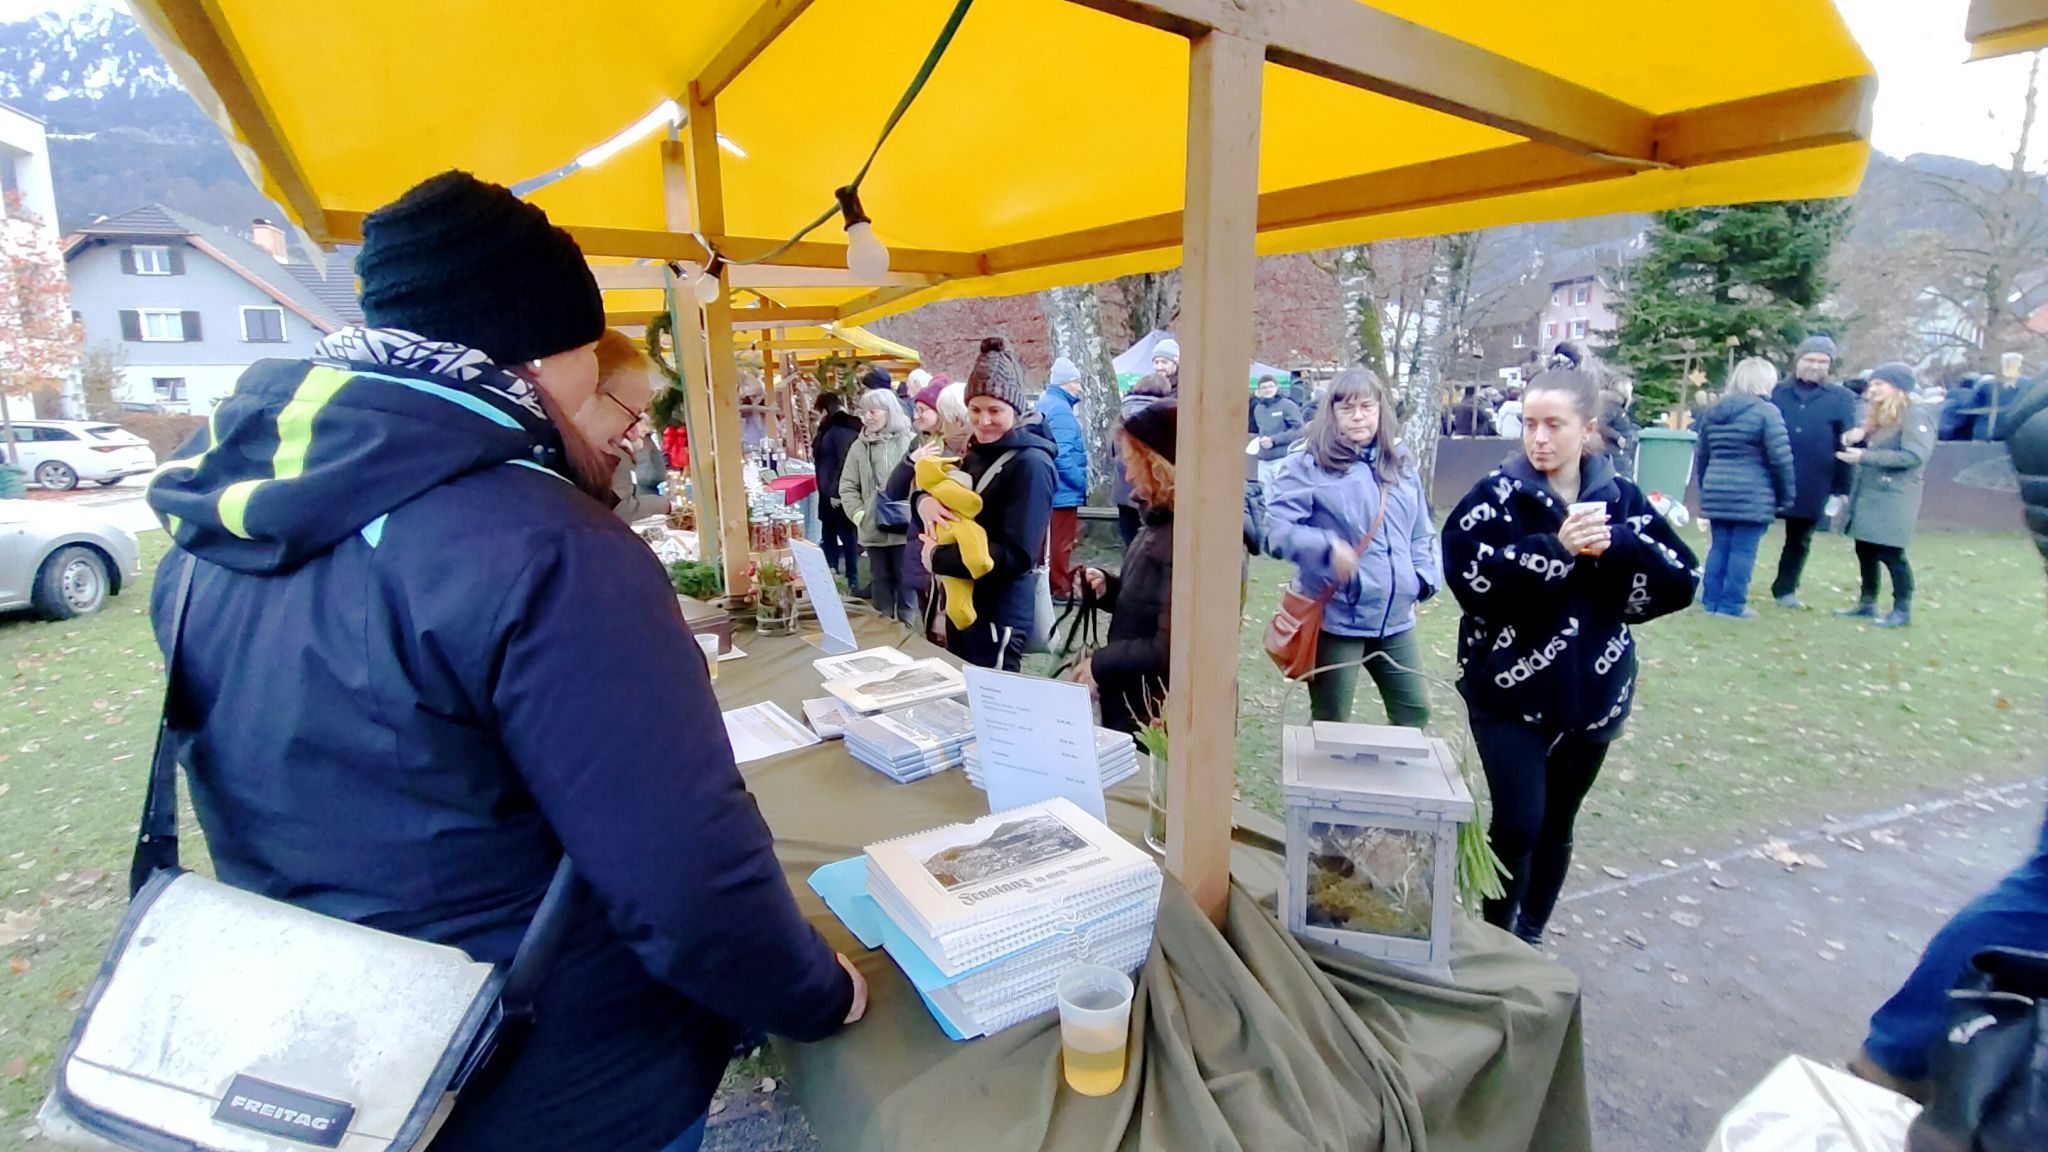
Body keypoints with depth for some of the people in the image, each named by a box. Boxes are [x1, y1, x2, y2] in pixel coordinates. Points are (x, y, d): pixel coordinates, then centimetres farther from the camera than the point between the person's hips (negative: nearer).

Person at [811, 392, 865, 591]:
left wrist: (836, 491, -24)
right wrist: (815, 457, 13)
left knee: (848, 539, -1)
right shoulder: (831, 429, 16)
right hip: (829, 496, 10)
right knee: (829, 539, 13)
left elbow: (846, 462, -24)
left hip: (839, 497, -10)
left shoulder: (842, 429, -15)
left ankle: (852, 582, 6)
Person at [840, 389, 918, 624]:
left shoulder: (909, 441, -4)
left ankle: (907, 627, 20)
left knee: (905, 580, 8)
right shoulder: (860, 446, 4)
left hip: (904, 528, -3)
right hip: (873, 529, 3)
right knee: (880, 580, 14)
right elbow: (847, 486, 7)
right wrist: (859, 515, -2)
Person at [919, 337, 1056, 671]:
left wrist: (937, 558, -18)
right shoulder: (976, 452, 8)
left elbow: (1018, 554, -23)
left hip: (1000, 612, -8)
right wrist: (925, 501, -8)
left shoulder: (1030, 464, -16)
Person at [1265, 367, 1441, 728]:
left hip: (1395, 617, 6)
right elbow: (1278, 529, -16)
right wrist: (1328, 547, -27)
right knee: (1331, 725, 8)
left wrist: (1426, 577, 6)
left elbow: (1421, 533, 19)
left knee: (1414, 712, 16)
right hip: (1336, 617, -6)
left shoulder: (1401, 465, 11)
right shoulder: (1307, 464, -9)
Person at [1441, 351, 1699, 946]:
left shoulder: (1621, 497, 3)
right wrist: (1556, 548, -26)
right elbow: (1470, 575, -22)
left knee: (1557, 825, 15)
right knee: (1519, 823, -8)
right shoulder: (1498, 495, -7)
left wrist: (1616, 546, -17)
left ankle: (1530, 936, 36)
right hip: (1510, 692, -4)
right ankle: (1495, 939, 16)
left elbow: (1681, 581, -3)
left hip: (1593, 694, 4)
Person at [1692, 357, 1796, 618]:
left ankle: (1711, 600, 14)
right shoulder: (1766, 412, -7)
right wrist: (1785, 495, -1)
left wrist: (1705, 488, 27)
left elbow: (1701, 456, 19)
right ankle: (1732, 605, 2)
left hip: (1717, 493, 6)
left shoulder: (1713, 412, 13)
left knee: (1719, 547, 12)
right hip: (1752, 496, -6)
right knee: (1743, 550, -1)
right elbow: (1780, 458, -9)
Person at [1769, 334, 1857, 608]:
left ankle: (1785, 589, 26)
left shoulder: (1841, 398, 3)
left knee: (1800, 540, 13)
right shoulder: (1776, 392, 4)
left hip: (1813, 487, 1)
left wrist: (1841, 488, 0)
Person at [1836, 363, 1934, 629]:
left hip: (1893, 497, -8)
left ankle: (1902, 610, 6)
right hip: (1867, 494, 8)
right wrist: (1856, 437, 0)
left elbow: (1914, 456, -21)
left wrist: (1865, 456, -21)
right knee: (1865, 550, 11)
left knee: (1890, 553, -5)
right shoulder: (1880, 415, 16)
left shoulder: (1916, 415, -11)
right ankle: (1867, 603, 20)